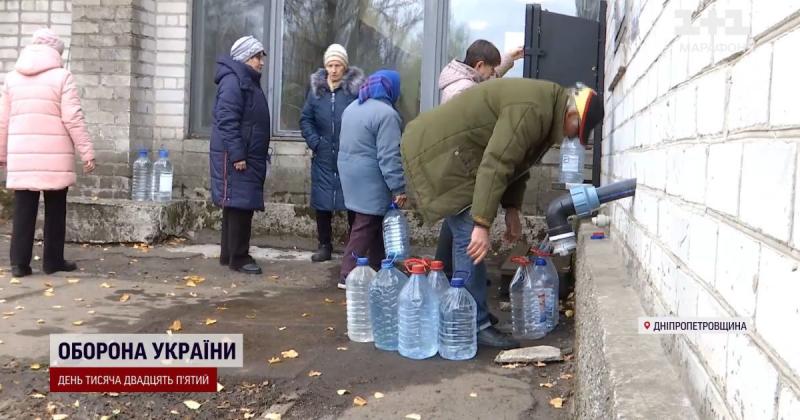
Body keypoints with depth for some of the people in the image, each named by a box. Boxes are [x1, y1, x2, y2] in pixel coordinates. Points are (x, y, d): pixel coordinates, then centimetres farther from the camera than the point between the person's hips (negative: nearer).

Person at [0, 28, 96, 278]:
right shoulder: (61, 76, -4)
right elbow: (73, 119, -10)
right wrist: (87, 152, -5)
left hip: (21, 155, 4)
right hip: (54, 156, -4)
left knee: (23, 210, 7)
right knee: (55, 210, 7)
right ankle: (53, 261, 13)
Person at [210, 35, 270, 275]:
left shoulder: (249, 81, 20)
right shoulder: (233, 81, -12)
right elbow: (227, 121, -21)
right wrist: (237, 155, -24)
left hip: (248, 156, 10)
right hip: (235, 156, -10)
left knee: (240, 206, 12)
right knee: (239, 205, -8)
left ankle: (229, 254, 20)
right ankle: (238, 257, -2)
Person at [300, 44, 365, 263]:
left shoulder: (357, 87, -7)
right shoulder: (316, 87, 6)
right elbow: (306, 119, 10)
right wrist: (314, 142, -2)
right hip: (323, 158, 4)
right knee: (322, 203, 9)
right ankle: (325, 245, 23)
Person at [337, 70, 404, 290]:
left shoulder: (352, 107, 12)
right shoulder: (386, 114, -17)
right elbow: (389, 156, -21)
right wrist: (399, 187, -18)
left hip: (351, 172, 9)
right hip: (371, 180, -9)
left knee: (375, 224, 16)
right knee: (366, 227, -3)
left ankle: (377, 269, 23)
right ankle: (348, 276, -1)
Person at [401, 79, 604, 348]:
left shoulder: (545, 109, 11)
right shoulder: (533, 110, -23)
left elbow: (513, 160, 17)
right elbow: (495, 165, -28)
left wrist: (512, 210, 11)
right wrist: (483, 224, -28)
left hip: (445, 150, 11)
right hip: (440, 151, -11)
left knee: (464, 235, 14)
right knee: (470, 238, -12)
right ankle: (475, 326, -6)